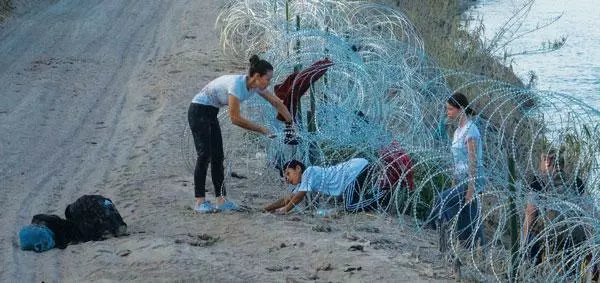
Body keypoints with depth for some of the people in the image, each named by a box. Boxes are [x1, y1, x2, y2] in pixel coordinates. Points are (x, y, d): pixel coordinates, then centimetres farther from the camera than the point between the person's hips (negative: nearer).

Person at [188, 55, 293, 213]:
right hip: (198, 110, -9)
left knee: (218, 157, 4)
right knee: (204, 155, -11)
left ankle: (221, 200, 3)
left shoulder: (256, 86, -5)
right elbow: (235, 119, -28)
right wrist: (262, 130, -23)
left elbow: (277, 103, 7)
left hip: (211, 114, 9)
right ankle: (199, 201, -10)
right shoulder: (237, 85, -30)